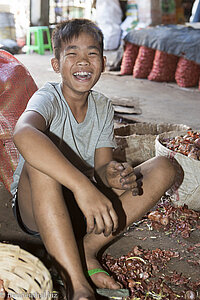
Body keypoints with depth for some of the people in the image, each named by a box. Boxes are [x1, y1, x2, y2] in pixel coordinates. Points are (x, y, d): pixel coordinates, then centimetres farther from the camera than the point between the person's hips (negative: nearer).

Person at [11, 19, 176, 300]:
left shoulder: (103, 106, 1)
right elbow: (23, 133, -42)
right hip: (36, 207, -5)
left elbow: (100, 167, -4)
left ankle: (87, 249, -19)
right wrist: (83, 186, -52)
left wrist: (111, 174, -30)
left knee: (163, 167, -8)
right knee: (39, 159, -38)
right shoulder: (49, 98, -17)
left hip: (81, 209, 5)